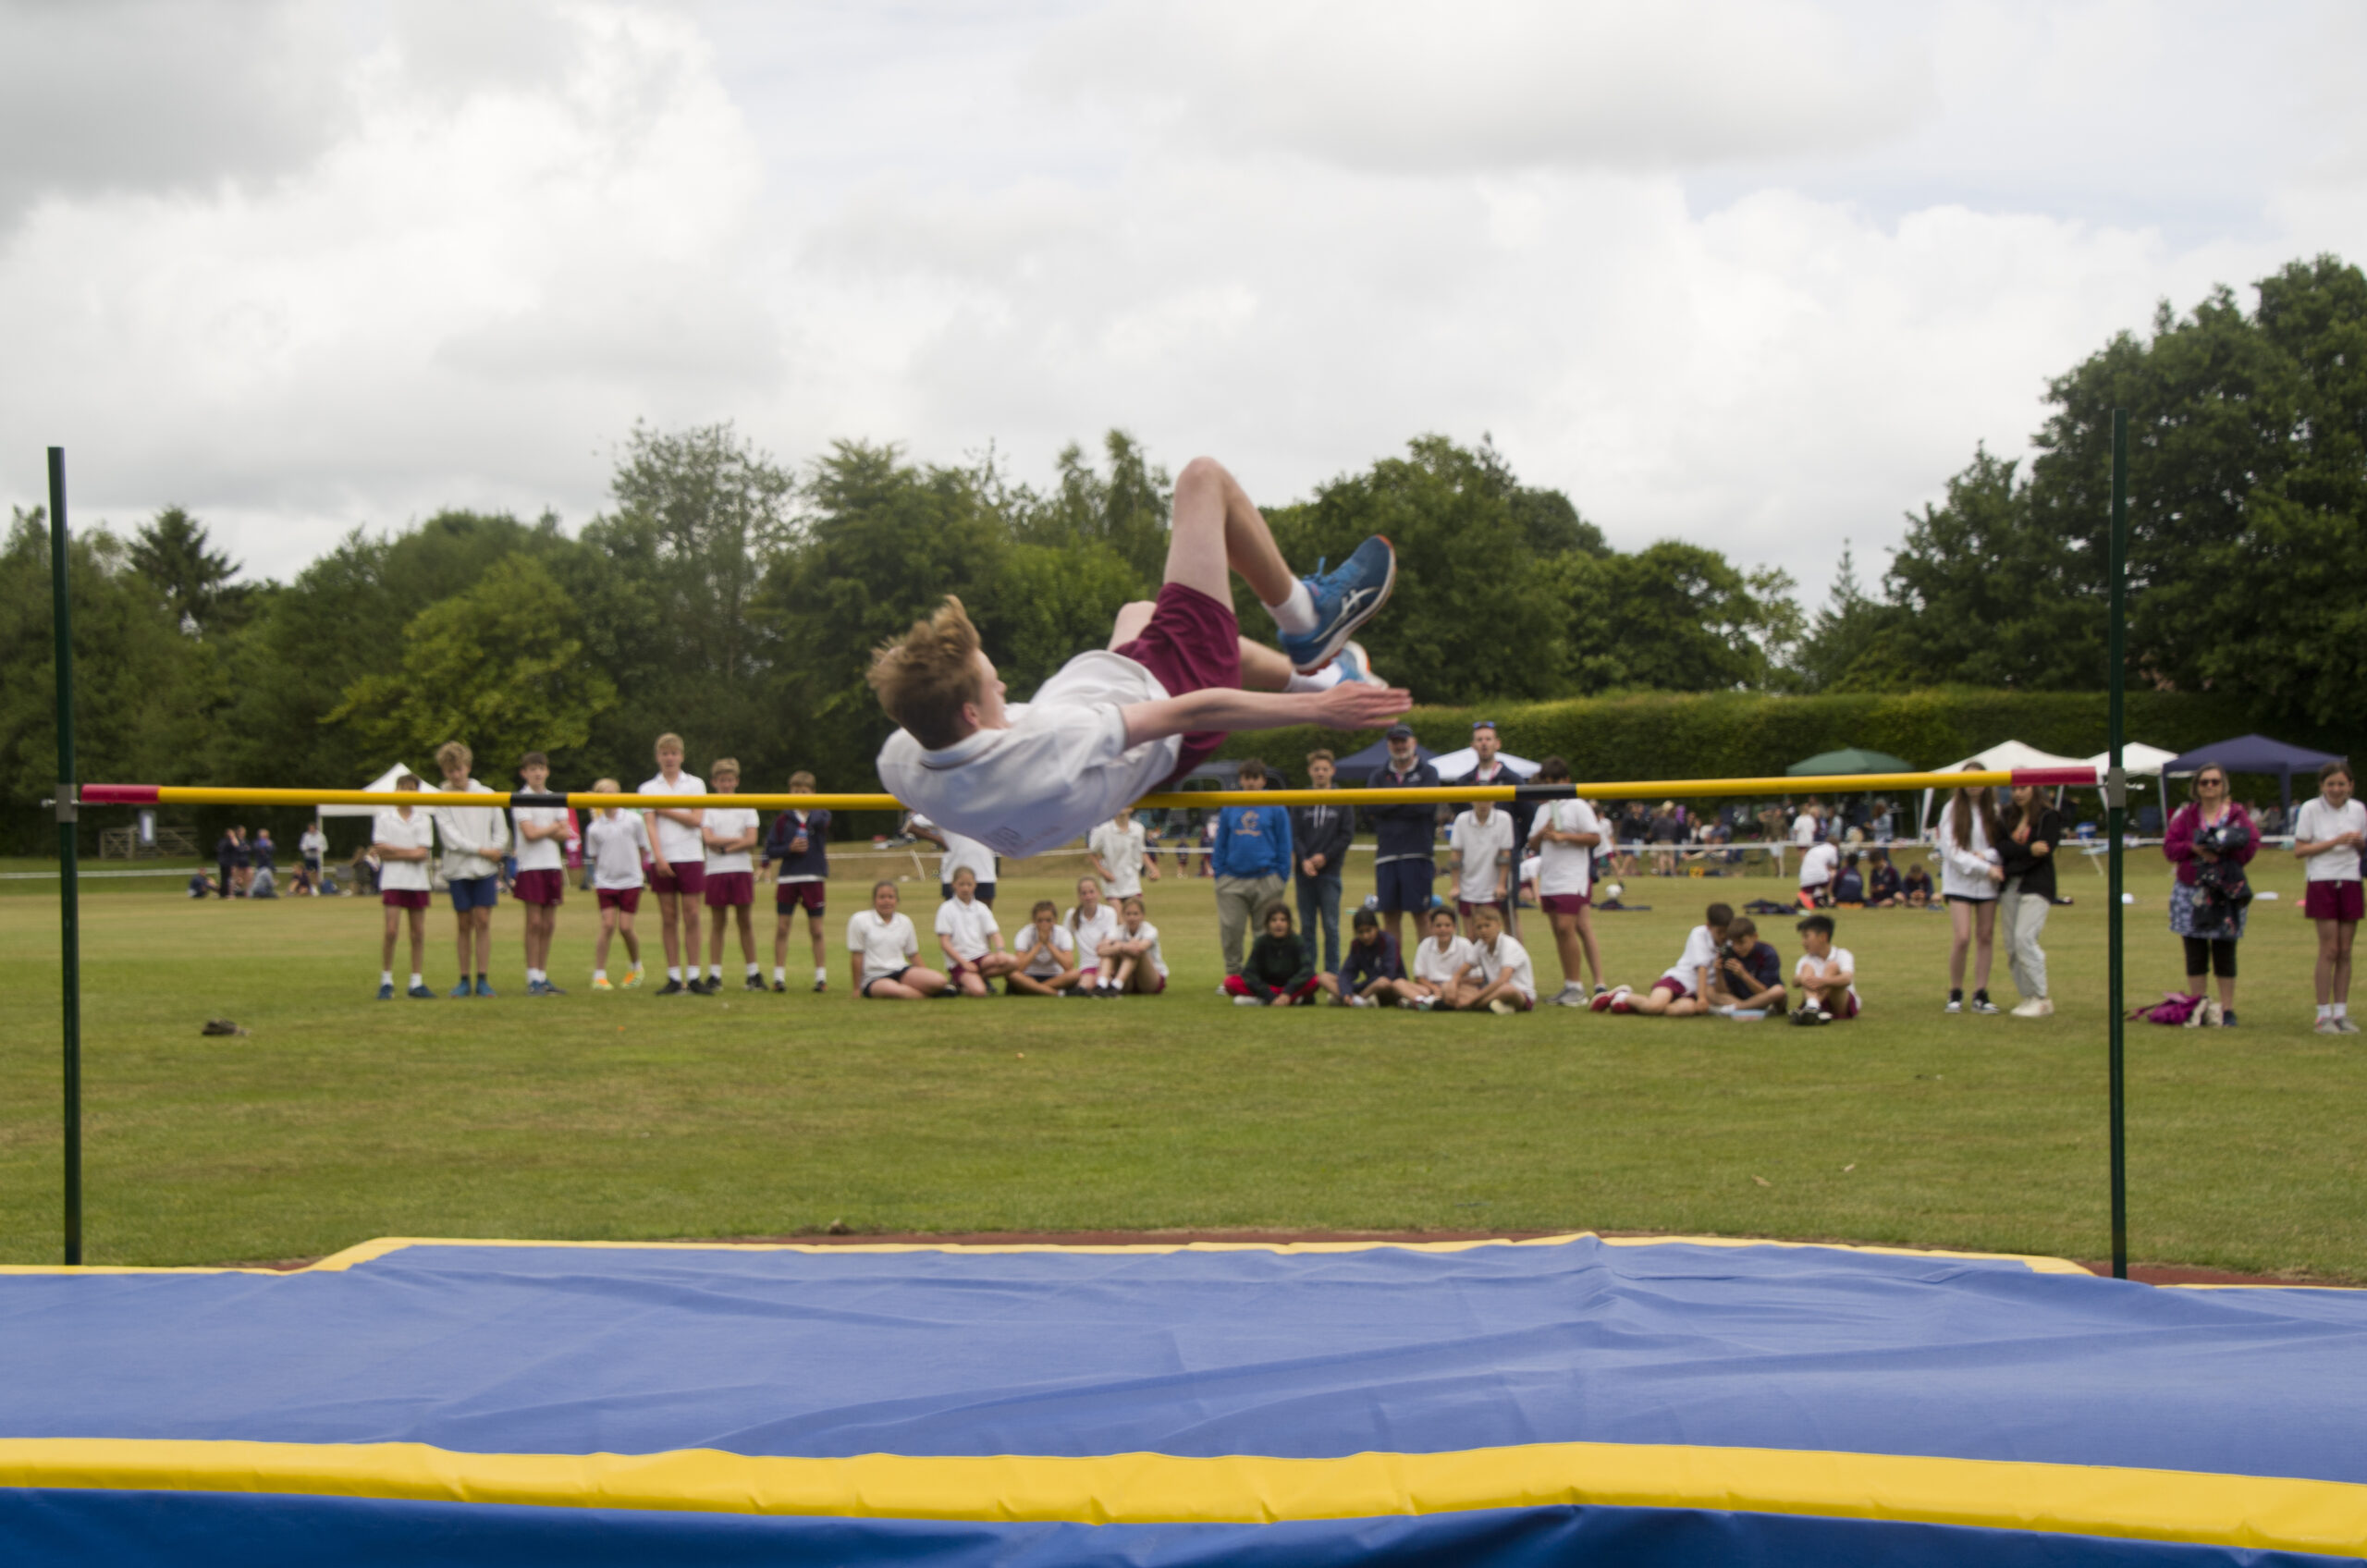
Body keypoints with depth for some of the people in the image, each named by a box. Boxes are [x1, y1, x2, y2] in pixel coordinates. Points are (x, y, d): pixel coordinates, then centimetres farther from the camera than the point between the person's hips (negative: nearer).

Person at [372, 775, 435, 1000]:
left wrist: (395, 852, -8)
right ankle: (386, 982, 0)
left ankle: (417, 983, 9)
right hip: (392, 881, -2)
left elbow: (422, 853, -3)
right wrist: (410, 852, -6)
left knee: (418, 933, 3)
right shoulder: (383, 817, 4)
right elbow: (381, 851, -3)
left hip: (418, 881, 2)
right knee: (391, 931, -9)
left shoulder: (424, 820, 7)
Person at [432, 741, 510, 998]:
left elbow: (500, 828, 9)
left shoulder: (486, 794, 7)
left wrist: (496, 850, -8)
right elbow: (450, 837, -6)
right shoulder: (441, 801, 2)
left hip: (485, 869, 0)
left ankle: (483, 979, 0)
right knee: (464, 923, 3)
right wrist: (481, 850, -10)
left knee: (483, 921, -3)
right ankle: (464, 979, 9)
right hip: (457, 868, 0)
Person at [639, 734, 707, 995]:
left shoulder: (695, 784, 8)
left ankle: (694, 976, -3)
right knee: (668, 918, 1)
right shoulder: (647, 788, 9)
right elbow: (650, 824, -2)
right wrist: (659, 857, -15)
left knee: (691, 915, -5)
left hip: (690, 856, -1)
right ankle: (673, 978, 2)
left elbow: (696, 819, -4)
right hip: (662, 860, 1)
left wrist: (664, 810, -4)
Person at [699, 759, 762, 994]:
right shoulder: (707, 809, 6)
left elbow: (751, 841, -4)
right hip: (716, 871, 0)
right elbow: (709, 839, -8)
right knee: (717, 923, 2)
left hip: (742, 870, 0)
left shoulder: (746, 808, 8)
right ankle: (715, 976, 3)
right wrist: (738, 839, -7)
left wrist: (724, 847, -9)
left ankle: (754, 974, 8)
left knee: (745, 922, 3)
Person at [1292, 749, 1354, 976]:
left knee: (1330, 925, -2)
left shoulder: (1341, 801, 4)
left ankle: (1332, 971, 3)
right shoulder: (1300, 801, 7)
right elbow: (1294, 835, 4)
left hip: (1330, 870, -2)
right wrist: (1304, 860, -12)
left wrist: (1324, 857, -9)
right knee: (1307, 925, 5)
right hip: (1304, 871, 2)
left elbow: (1347, 835, 0)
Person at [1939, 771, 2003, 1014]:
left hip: (1988, 884, 3)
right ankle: (1955, 994, 4)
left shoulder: (1994, 809, 3)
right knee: (1961, 938, -11)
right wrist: (1986, 868, -13)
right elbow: (1950, 850, -9)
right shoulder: (1953, 809, -4)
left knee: (1986, 937, 3)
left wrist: (1986, 856, -17)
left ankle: (1980, 994, 9)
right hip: (1960, 881, -3)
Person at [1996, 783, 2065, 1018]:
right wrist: (2028, 850, -15)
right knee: (2011, 943, 1)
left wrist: (2008, 868, -8)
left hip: (2036, 886, -6)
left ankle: (2042, 999, -11)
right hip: (2009, 886, 6)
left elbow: (2044, 852, -11)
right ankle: (2028, 997, 8)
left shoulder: (2049, 817, -1)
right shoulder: (2006, 816, 15)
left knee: (2024, 937, -17)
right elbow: (2002, 847, 2)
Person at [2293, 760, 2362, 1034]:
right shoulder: (2310, 809, -4)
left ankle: (2341, 1013, 9)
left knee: (2345, 951, 3)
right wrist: (2335, 842, -15)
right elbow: (2299, 850, -7)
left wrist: (2359, 842, -7)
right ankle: (2323, 1015, -2)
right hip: (2322, 883, -4)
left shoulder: (2358, 810, 7)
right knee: (2329, 949, -7)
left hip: (2350, 883, 4)